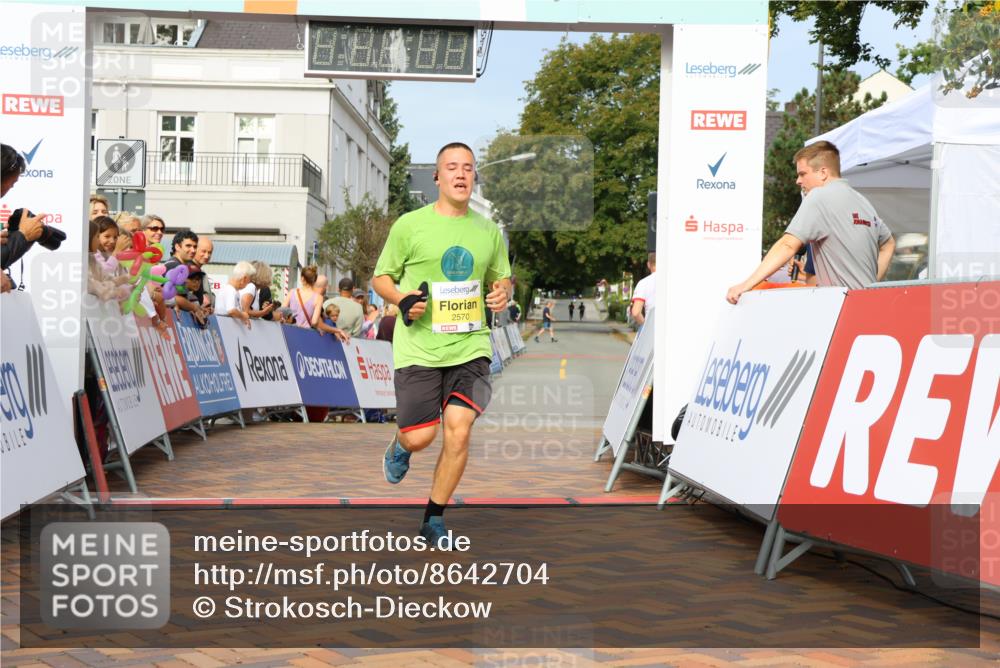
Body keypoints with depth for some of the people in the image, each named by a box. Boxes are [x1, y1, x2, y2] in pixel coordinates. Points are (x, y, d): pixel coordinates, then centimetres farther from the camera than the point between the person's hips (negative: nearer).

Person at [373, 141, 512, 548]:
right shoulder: (410, 225, -1)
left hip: (470, 346, 2)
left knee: (459, 431, -10)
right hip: (418, 348, -2)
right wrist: (401, 298, -14)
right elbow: (381, 277, 7)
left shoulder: (488, 231, 9)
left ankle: (434, 518, 10)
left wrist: (502, 294, -1)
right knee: (420, 436, -5)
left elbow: (502, 278, 23)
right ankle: (400, 447, 36)